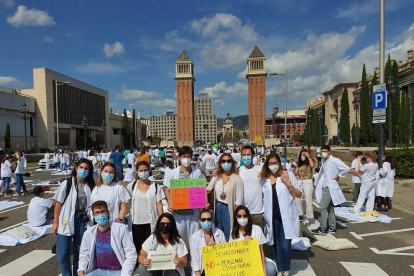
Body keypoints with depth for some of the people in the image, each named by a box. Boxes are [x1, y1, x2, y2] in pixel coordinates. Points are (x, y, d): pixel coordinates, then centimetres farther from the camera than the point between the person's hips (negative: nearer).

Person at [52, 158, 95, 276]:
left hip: (83, 221, 2)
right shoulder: (67, 183, -4)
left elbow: (92, 203, 7)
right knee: (63, 254, 4)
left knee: (80, 252, 10)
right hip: (66, 221, -1)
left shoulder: (90, 185, 2)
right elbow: (58, 203, -2)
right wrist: (55, 222, -4)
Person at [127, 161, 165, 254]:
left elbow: (159, 205, -2)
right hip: (136, 223, 1)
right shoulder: (132, 186, 2)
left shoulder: (155, 186, -1)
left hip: (151, 222, -1)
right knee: (138, 247, 10)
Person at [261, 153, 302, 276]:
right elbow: (262, 196, 15)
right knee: (276, 244, 13)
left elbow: (299, 195, -1)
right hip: (272, 217, 3)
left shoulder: (289, 175, -3)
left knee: (285, 246, -5)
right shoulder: (264, 178, 5)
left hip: (286, 216, -3)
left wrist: (289, 185, -17)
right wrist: (264, 213, 6)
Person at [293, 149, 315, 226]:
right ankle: (299, 215, 29)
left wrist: (308, 156, -22)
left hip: (308, 183, -5)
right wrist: (296, 166, -5)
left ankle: (308, 219, 9)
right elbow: (295, 173, 4)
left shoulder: (309, 163, -3)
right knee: (297, 200, 12)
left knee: (308, 201, -1)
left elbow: (313, 165, -28)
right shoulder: (299, 164, 10)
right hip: (299, 183, 6)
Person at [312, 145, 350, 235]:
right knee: (329, 208, 14)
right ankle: (332, 228, 23)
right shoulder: (323, 161, 12)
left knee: (323, 207, -10)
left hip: (330, 187, -9)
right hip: (325, 187, 9)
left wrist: (338, 176, -12)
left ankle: (323, 229, -4)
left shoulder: (334, 161, -14)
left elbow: (347, 169, -18)